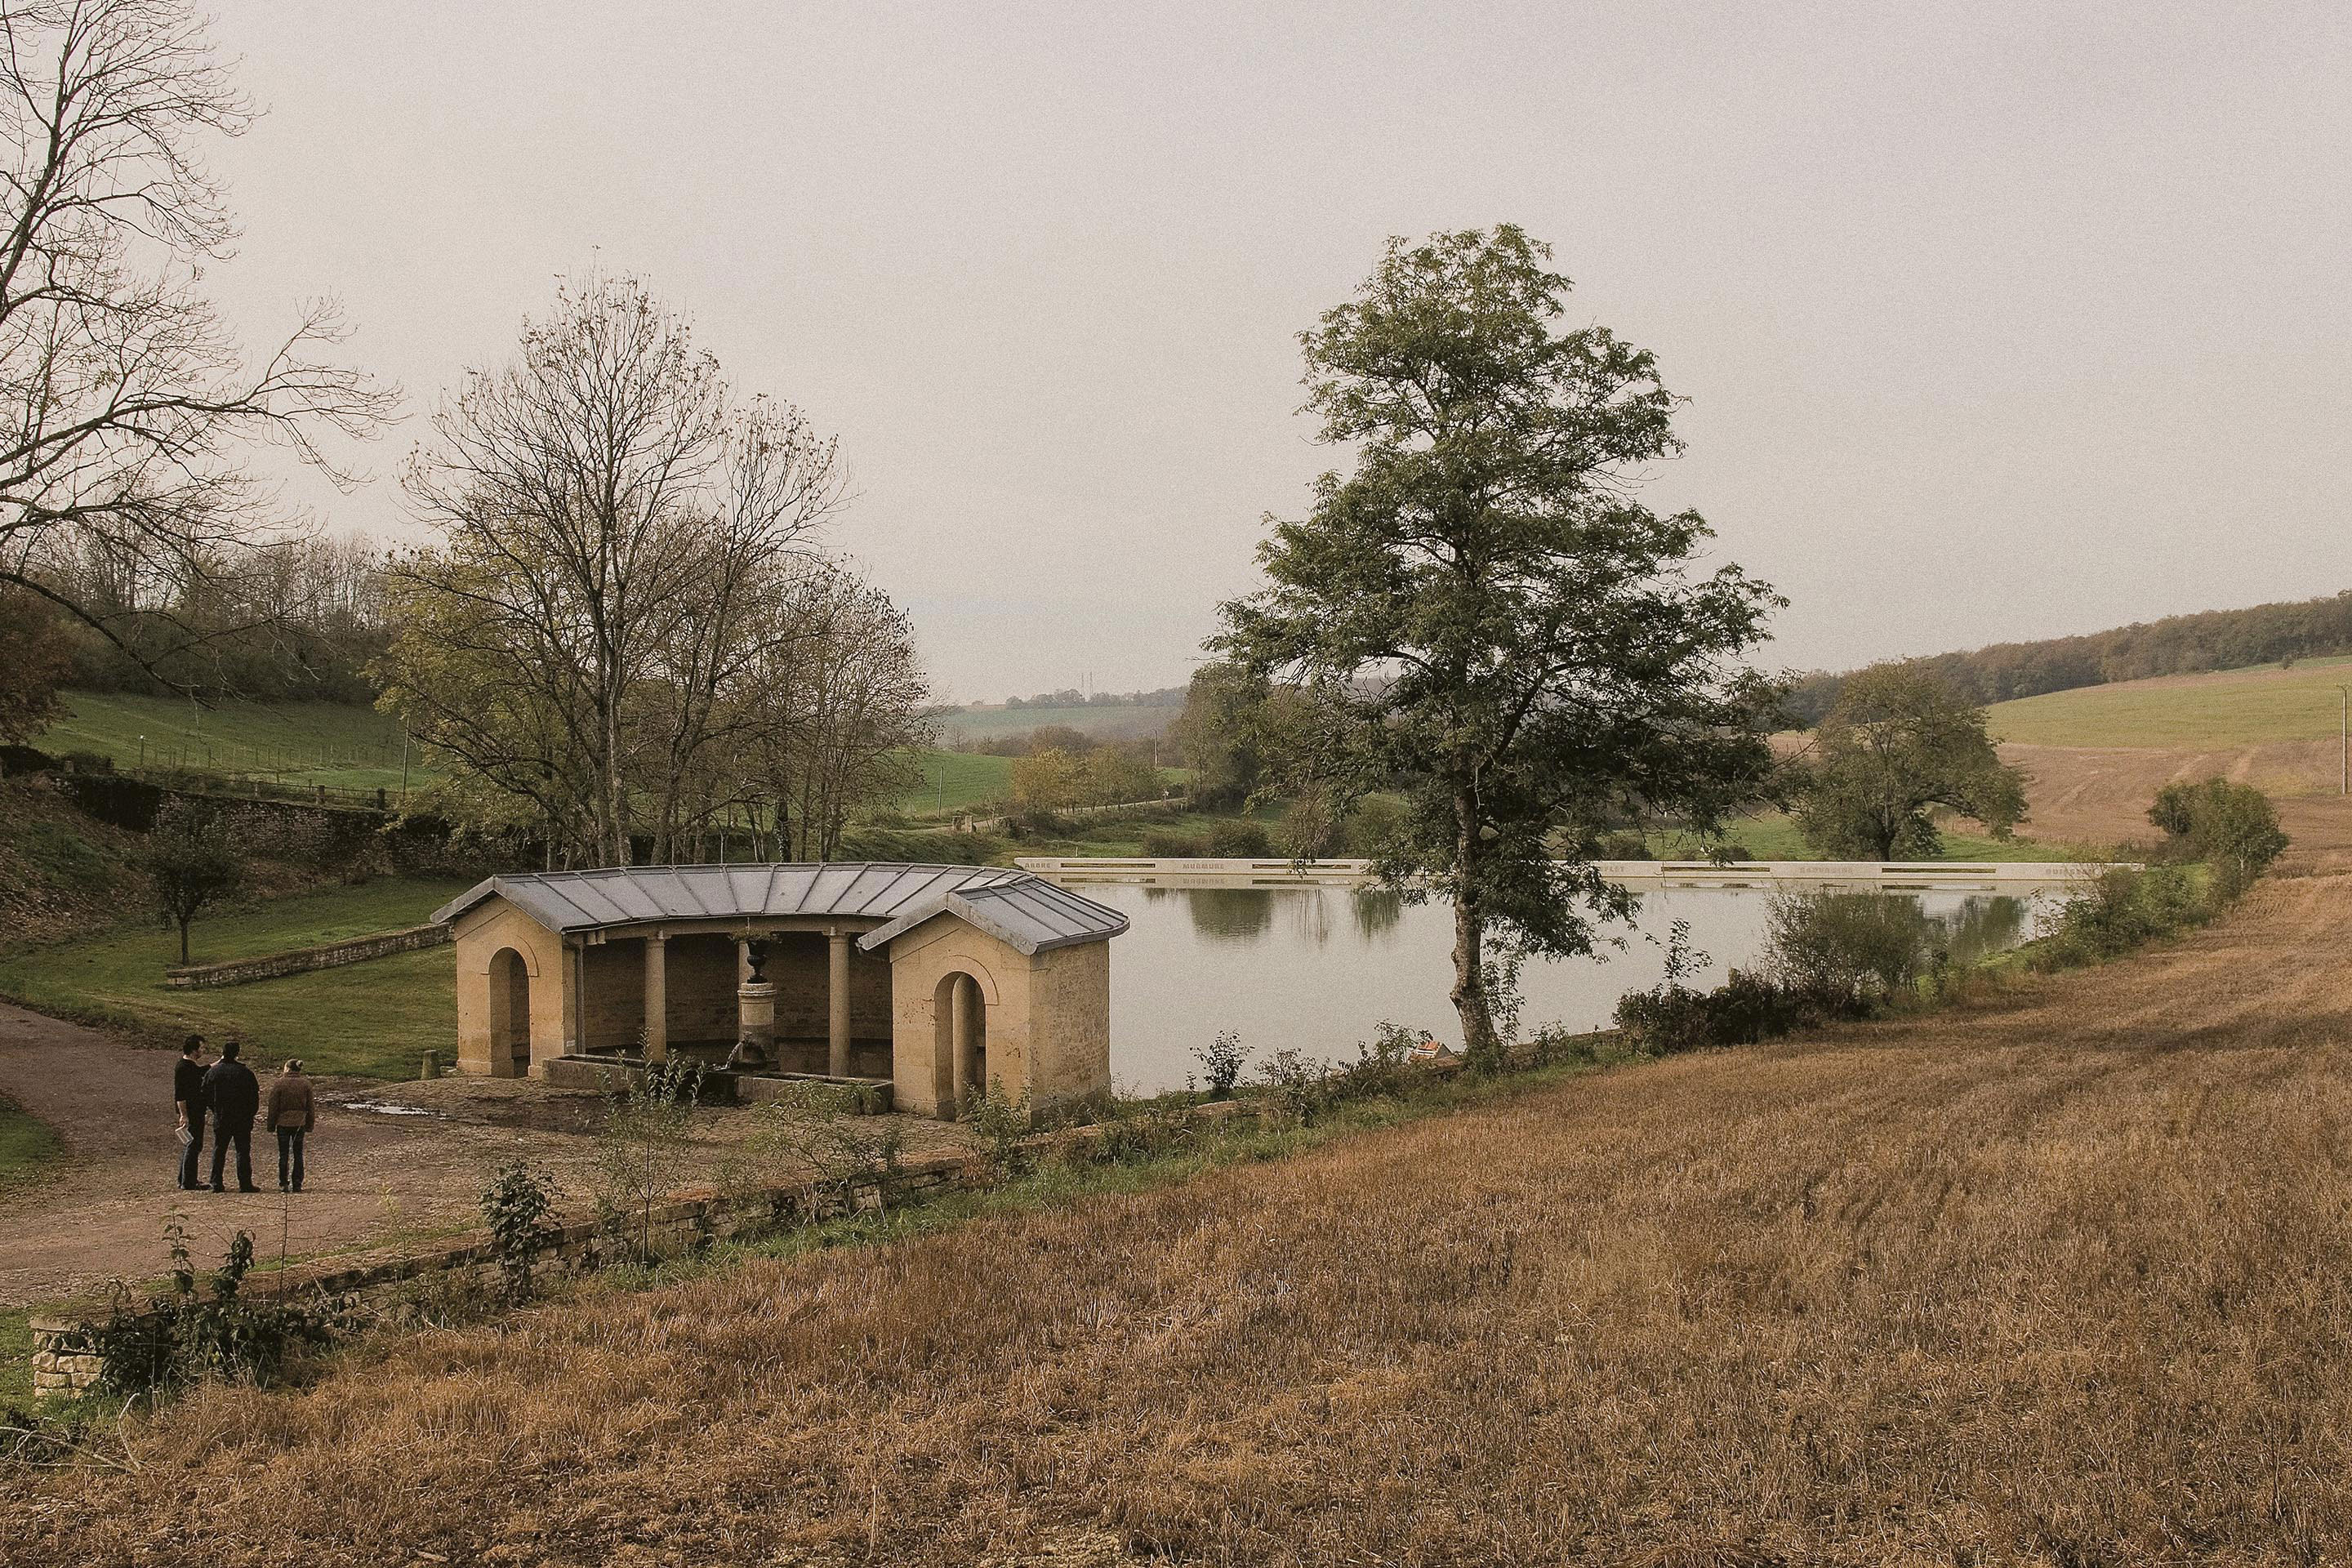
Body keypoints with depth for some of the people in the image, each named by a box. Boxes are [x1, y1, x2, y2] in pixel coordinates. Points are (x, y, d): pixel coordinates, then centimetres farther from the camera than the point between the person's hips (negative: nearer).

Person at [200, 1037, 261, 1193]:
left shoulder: (212, 1072, 1)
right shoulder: (245, 1072, -6)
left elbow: (206, 1096, 7)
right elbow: (255, 1096, -3)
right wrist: (250, 1114, 9)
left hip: (220, 1118, 2)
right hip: (242, 1120, -2)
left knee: (218, 1151, 10)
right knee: (243, 1151, 0)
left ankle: (216, 1184, 8)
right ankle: (245, 1184, -2)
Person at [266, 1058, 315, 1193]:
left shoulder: (278, 1084, -8)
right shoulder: (305, 1084, 0)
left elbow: (273, 1107, -6)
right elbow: (310, 1106, 5)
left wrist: (271, 1125, 2)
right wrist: (309, 1124, 12)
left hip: (283, 1123, -2)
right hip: (300, 1123, 2)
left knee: (283, 1154, 6)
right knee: (298, 1154, 8)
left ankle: (283, 1184, 5)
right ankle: (297, 1185, 8)